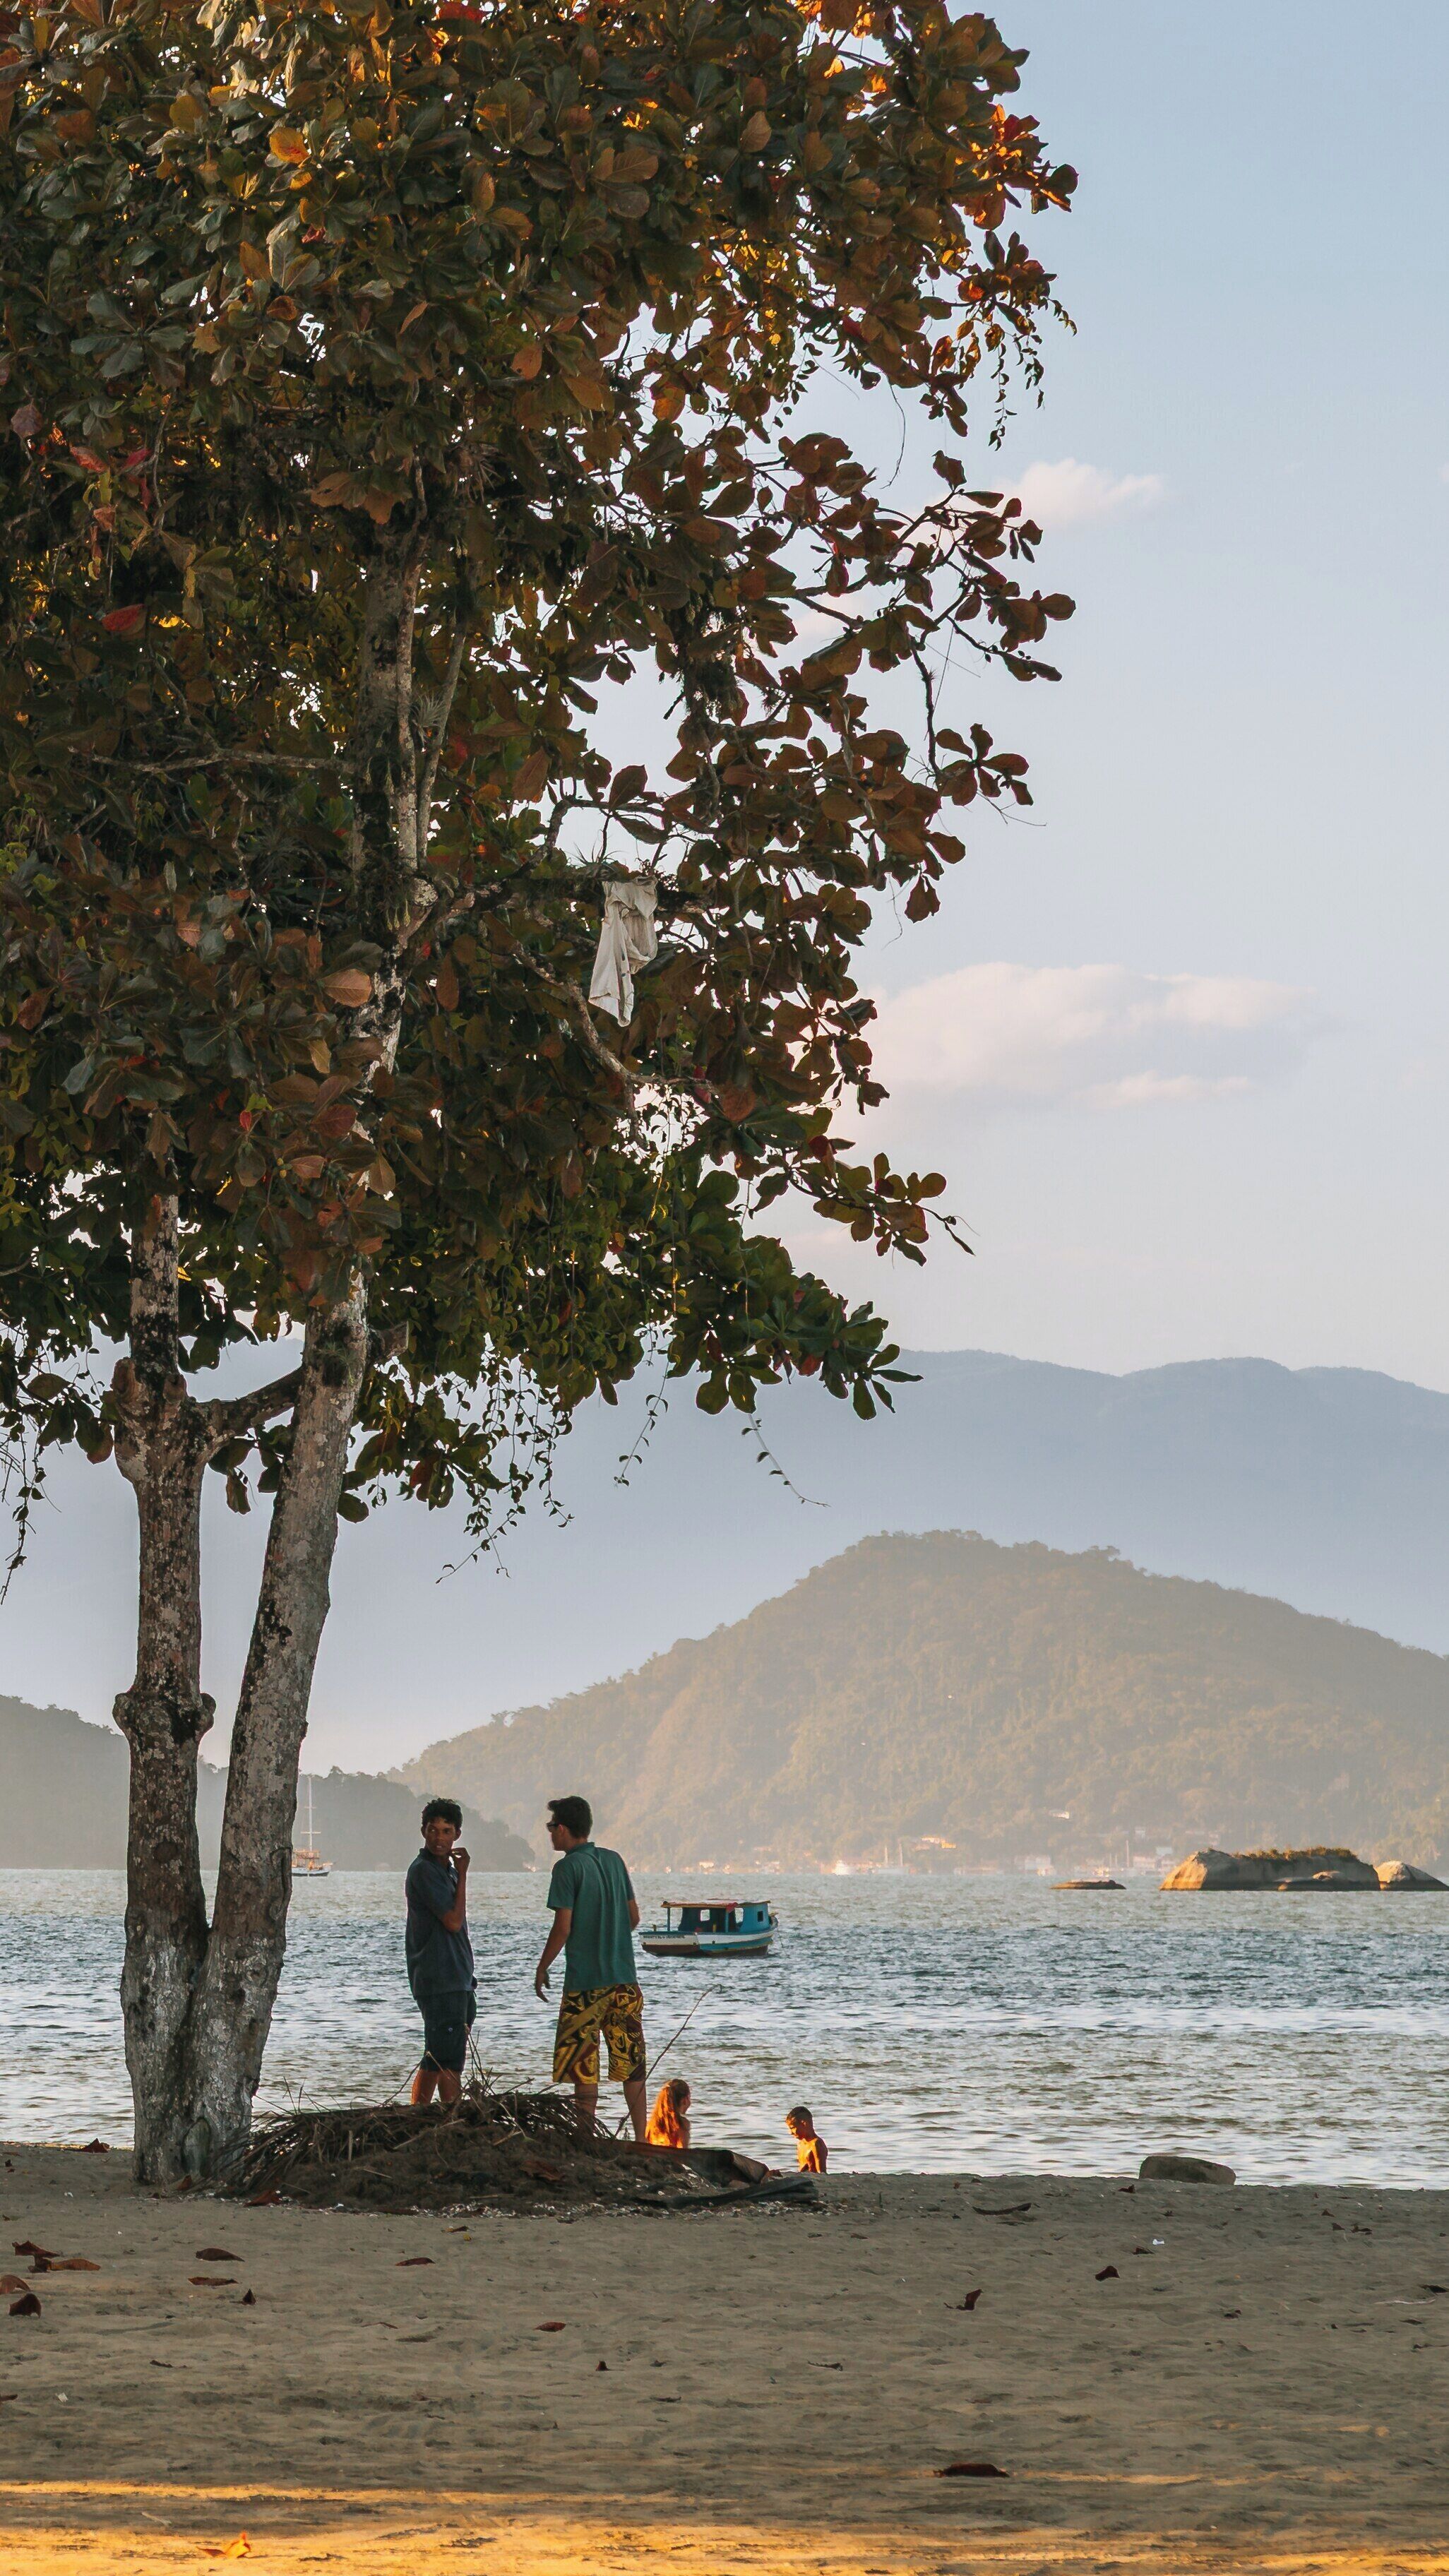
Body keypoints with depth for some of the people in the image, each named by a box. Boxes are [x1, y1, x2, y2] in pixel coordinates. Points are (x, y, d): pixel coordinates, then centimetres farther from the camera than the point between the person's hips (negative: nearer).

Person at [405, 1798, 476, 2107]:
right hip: (440, 1983, -10)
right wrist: (462, 1875, -11)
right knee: (451, 2061, -10)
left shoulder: (445, 1869, 18)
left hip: (456, 1980, 10)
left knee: (435, 2061, 12)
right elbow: (454, 1921, -17)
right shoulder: (424, 1870, -12)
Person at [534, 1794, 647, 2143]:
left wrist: (542, 1968, -1)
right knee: (630, 2060, 9)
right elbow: (634, 1917, 14)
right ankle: (641, 2138, 9)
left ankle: (587, 2139, -1)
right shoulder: (614, 1860, 9)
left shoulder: (569, 1867, -9)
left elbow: (563, 1927, -13)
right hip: (624, 1977, 6)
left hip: (585, 1980, -6)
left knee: (582, 2062, 0)